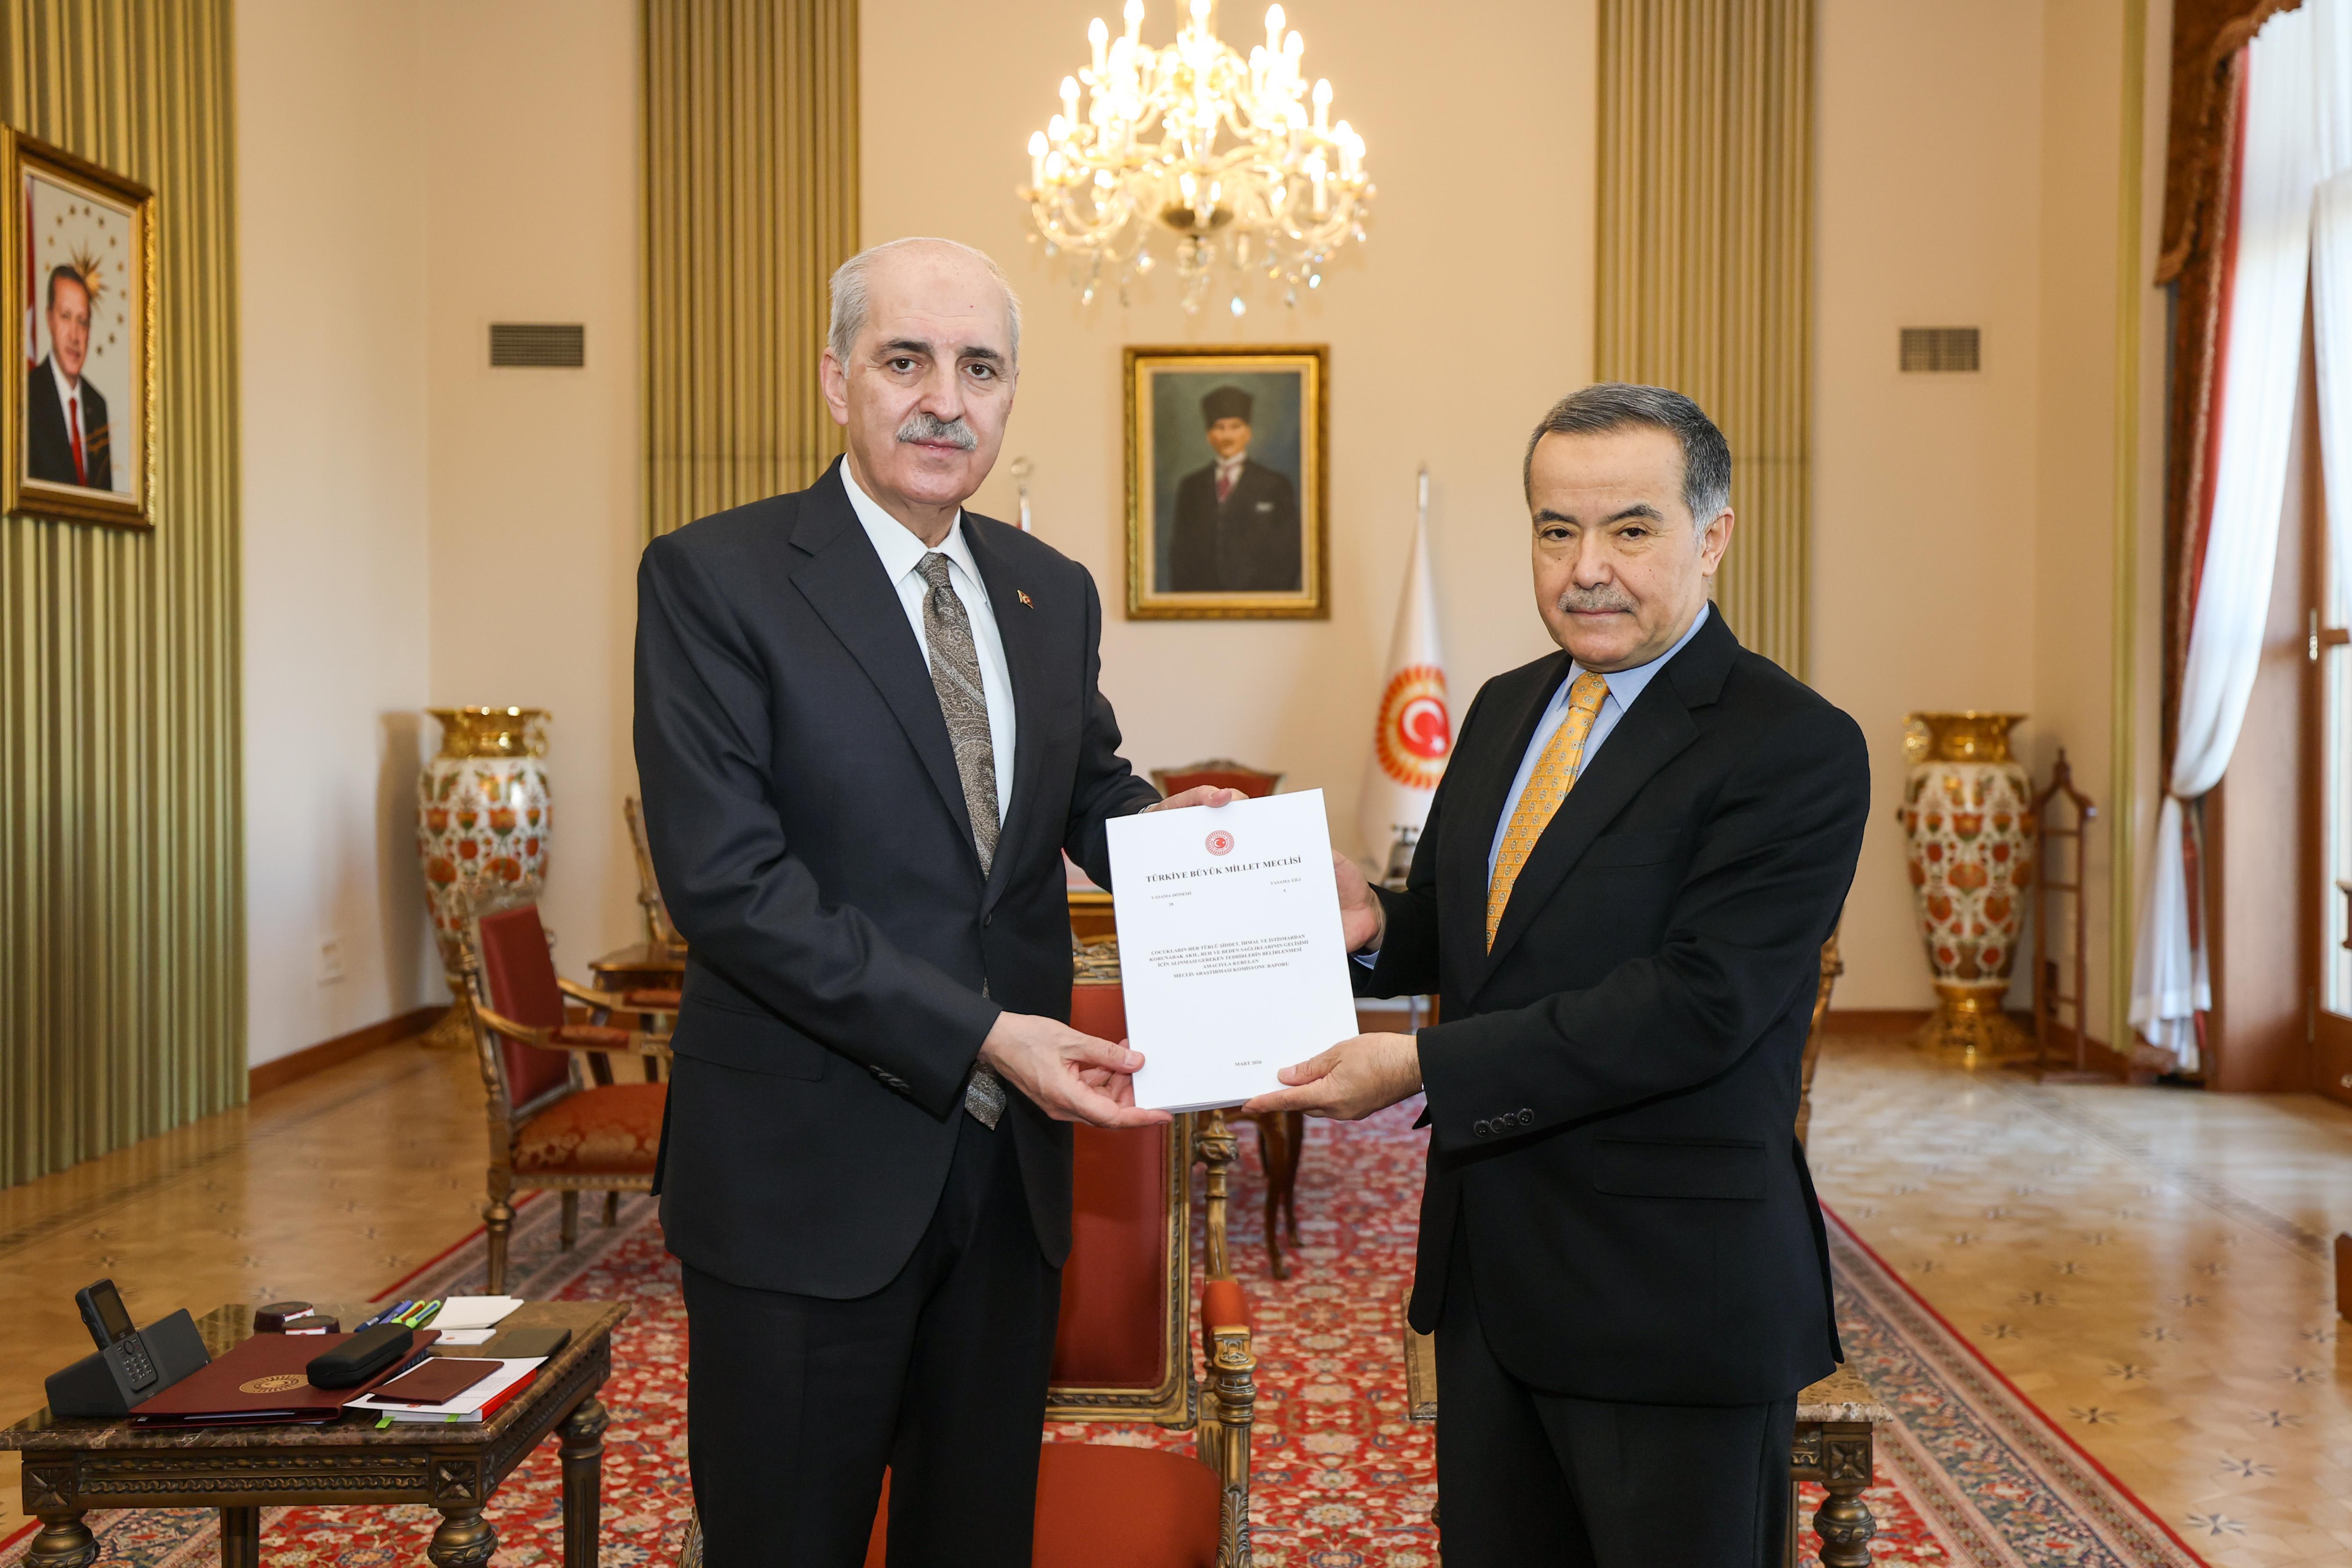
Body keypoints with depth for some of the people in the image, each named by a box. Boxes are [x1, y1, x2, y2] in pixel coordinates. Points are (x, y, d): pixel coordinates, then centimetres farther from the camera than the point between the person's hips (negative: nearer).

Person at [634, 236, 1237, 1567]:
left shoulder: (1054, 593, 9)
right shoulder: (713, 579, -10)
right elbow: (728, 882, -18)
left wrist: (1160, 828, -5)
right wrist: (981, 1035, -22)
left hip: (1011, 1158, 5)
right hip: (806, 1170, -5)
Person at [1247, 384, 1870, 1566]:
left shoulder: (1796, 750, -15)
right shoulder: (1506, 712, 9)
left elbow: (1696, 1005, -24)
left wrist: (1423, 1066, -24)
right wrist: (1372, 925, -7)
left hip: (1675, 1300, -7)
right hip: (1488, 1265, 7)